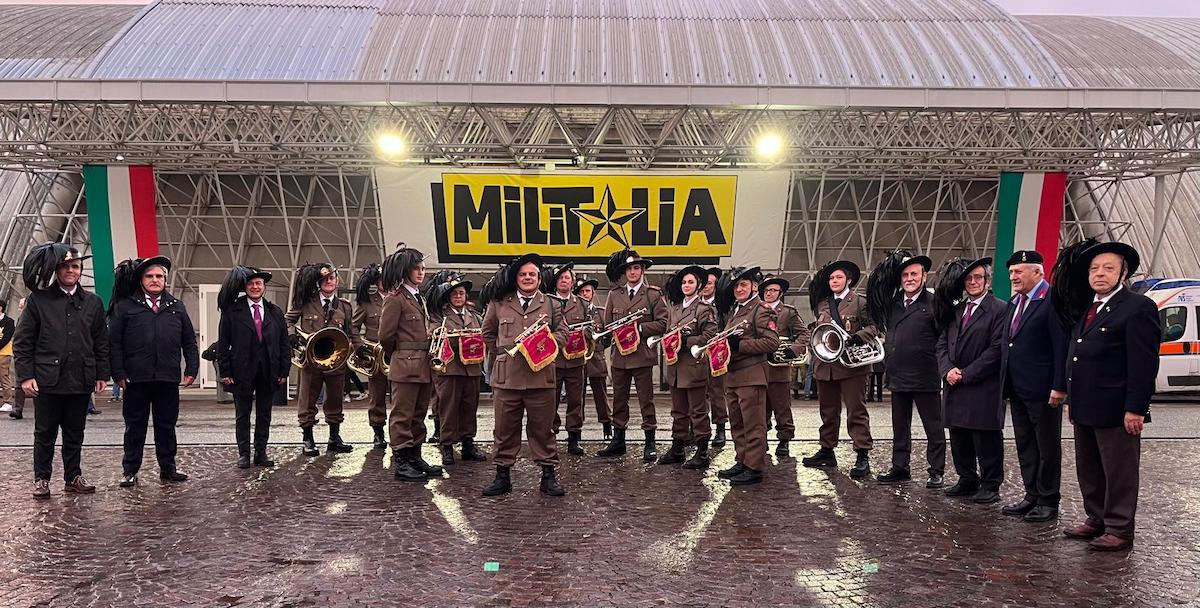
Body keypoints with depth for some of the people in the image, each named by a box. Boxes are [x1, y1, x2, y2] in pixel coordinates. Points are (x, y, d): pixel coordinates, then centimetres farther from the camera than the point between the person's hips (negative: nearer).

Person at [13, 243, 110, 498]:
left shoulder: (92, 302, 9)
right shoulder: (38, 300, 1)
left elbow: (101, 342, 12)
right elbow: (22, 341, 0)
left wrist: (102, 374, 7)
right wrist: (25, 376, -7)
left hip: (81, 380, 2)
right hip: (47, 380, -2)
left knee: (75, 434, 11)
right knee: (45, 433, 7)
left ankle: (73, 477, 21)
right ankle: (41, 479, 17)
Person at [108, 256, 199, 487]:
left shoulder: (177, 307, 12)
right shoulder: (125, 306, 3)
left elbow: (189, 342, 12)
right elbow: (114, 342, 0)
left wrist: (191, 369, 3)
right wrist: (118, 373, -7)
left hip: (168, 379, 2)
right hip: (136, 379, -2)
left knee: (167, 425, 9)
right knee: (135, 426, 6)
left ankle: (168, 468, 19)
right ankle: (130, 470, 16)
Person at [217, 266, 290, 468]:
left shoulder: (276, 313, 8)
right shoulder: (232, 312, 0)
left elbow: (284, 345, 8)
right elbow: (222, 344, -1)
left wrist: (284, 371, 1)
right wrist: (224, 372, -7)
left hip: (269, 373, 2)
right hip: (242, 372, -2)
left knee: (264, 414, 9)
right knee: (242, 415, 7)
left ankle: (261, 452, 17)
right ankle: (243, 453, 15)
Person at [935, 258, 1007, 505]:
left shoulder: (1000, 309, -6)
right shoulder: (955, 310, 14)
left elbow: (996, 350, -12)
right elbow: (943, 343, 12)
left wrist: (965, 374, -13)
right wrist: (947, 370, -6)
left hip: (983, 388, -6)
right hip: (955, 386, 6)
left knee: (986, 439, 1)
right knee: (959, 438, 12)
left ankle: (990, 485, 12)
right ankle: (967, 480, 25)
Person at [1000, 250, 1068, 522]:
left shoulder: (1052, 300, -12)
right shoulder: (1014, 302, 14)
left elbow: (1062, 346, -17)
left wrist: (1059, 387, -20)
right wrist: (1005, 385, 12)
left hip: (1043, 390, -8)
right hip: (1017, 389, 8)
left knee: (1047, 448, 5)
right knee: (1025, 446, 15)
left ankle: (1048, 501, 15)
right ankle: (1032, 495, 25)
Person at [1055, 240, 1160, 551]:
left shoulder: (1138, 307, -11)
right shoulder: (1086, 309, 15)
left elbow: (1145, 364, -16)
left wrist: (1135, 409, -19)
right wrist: (1072, 401, 16)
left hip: (1115, 410, -8)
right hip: (1084, 409, 8)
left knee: (1119, 473, 3)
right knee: (1089, 470, 16)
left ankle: (1119, 530, 13)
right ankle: (1097, 520, 29)